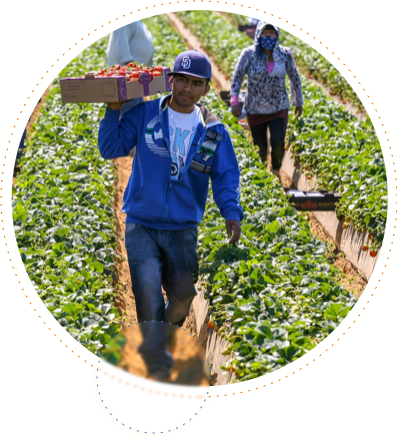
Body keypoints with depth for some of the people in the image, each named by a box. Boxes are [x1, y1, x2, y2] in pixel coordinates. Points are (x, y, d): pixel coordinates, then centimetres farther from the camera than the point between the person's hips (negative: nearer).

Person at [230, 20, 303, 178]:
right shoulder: (249, 54, -8)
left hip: (279, 108, 0)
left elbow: (294, 78, 8)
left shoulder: (285, 54, -4)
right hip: (255, 110, 0)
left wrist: (298, 102, 14)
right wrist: (234, 102, -11)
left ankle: (276, 170, 18)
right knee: (260, 147, 4)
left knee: (278, 144, -13)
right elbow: (237, 77, -2)